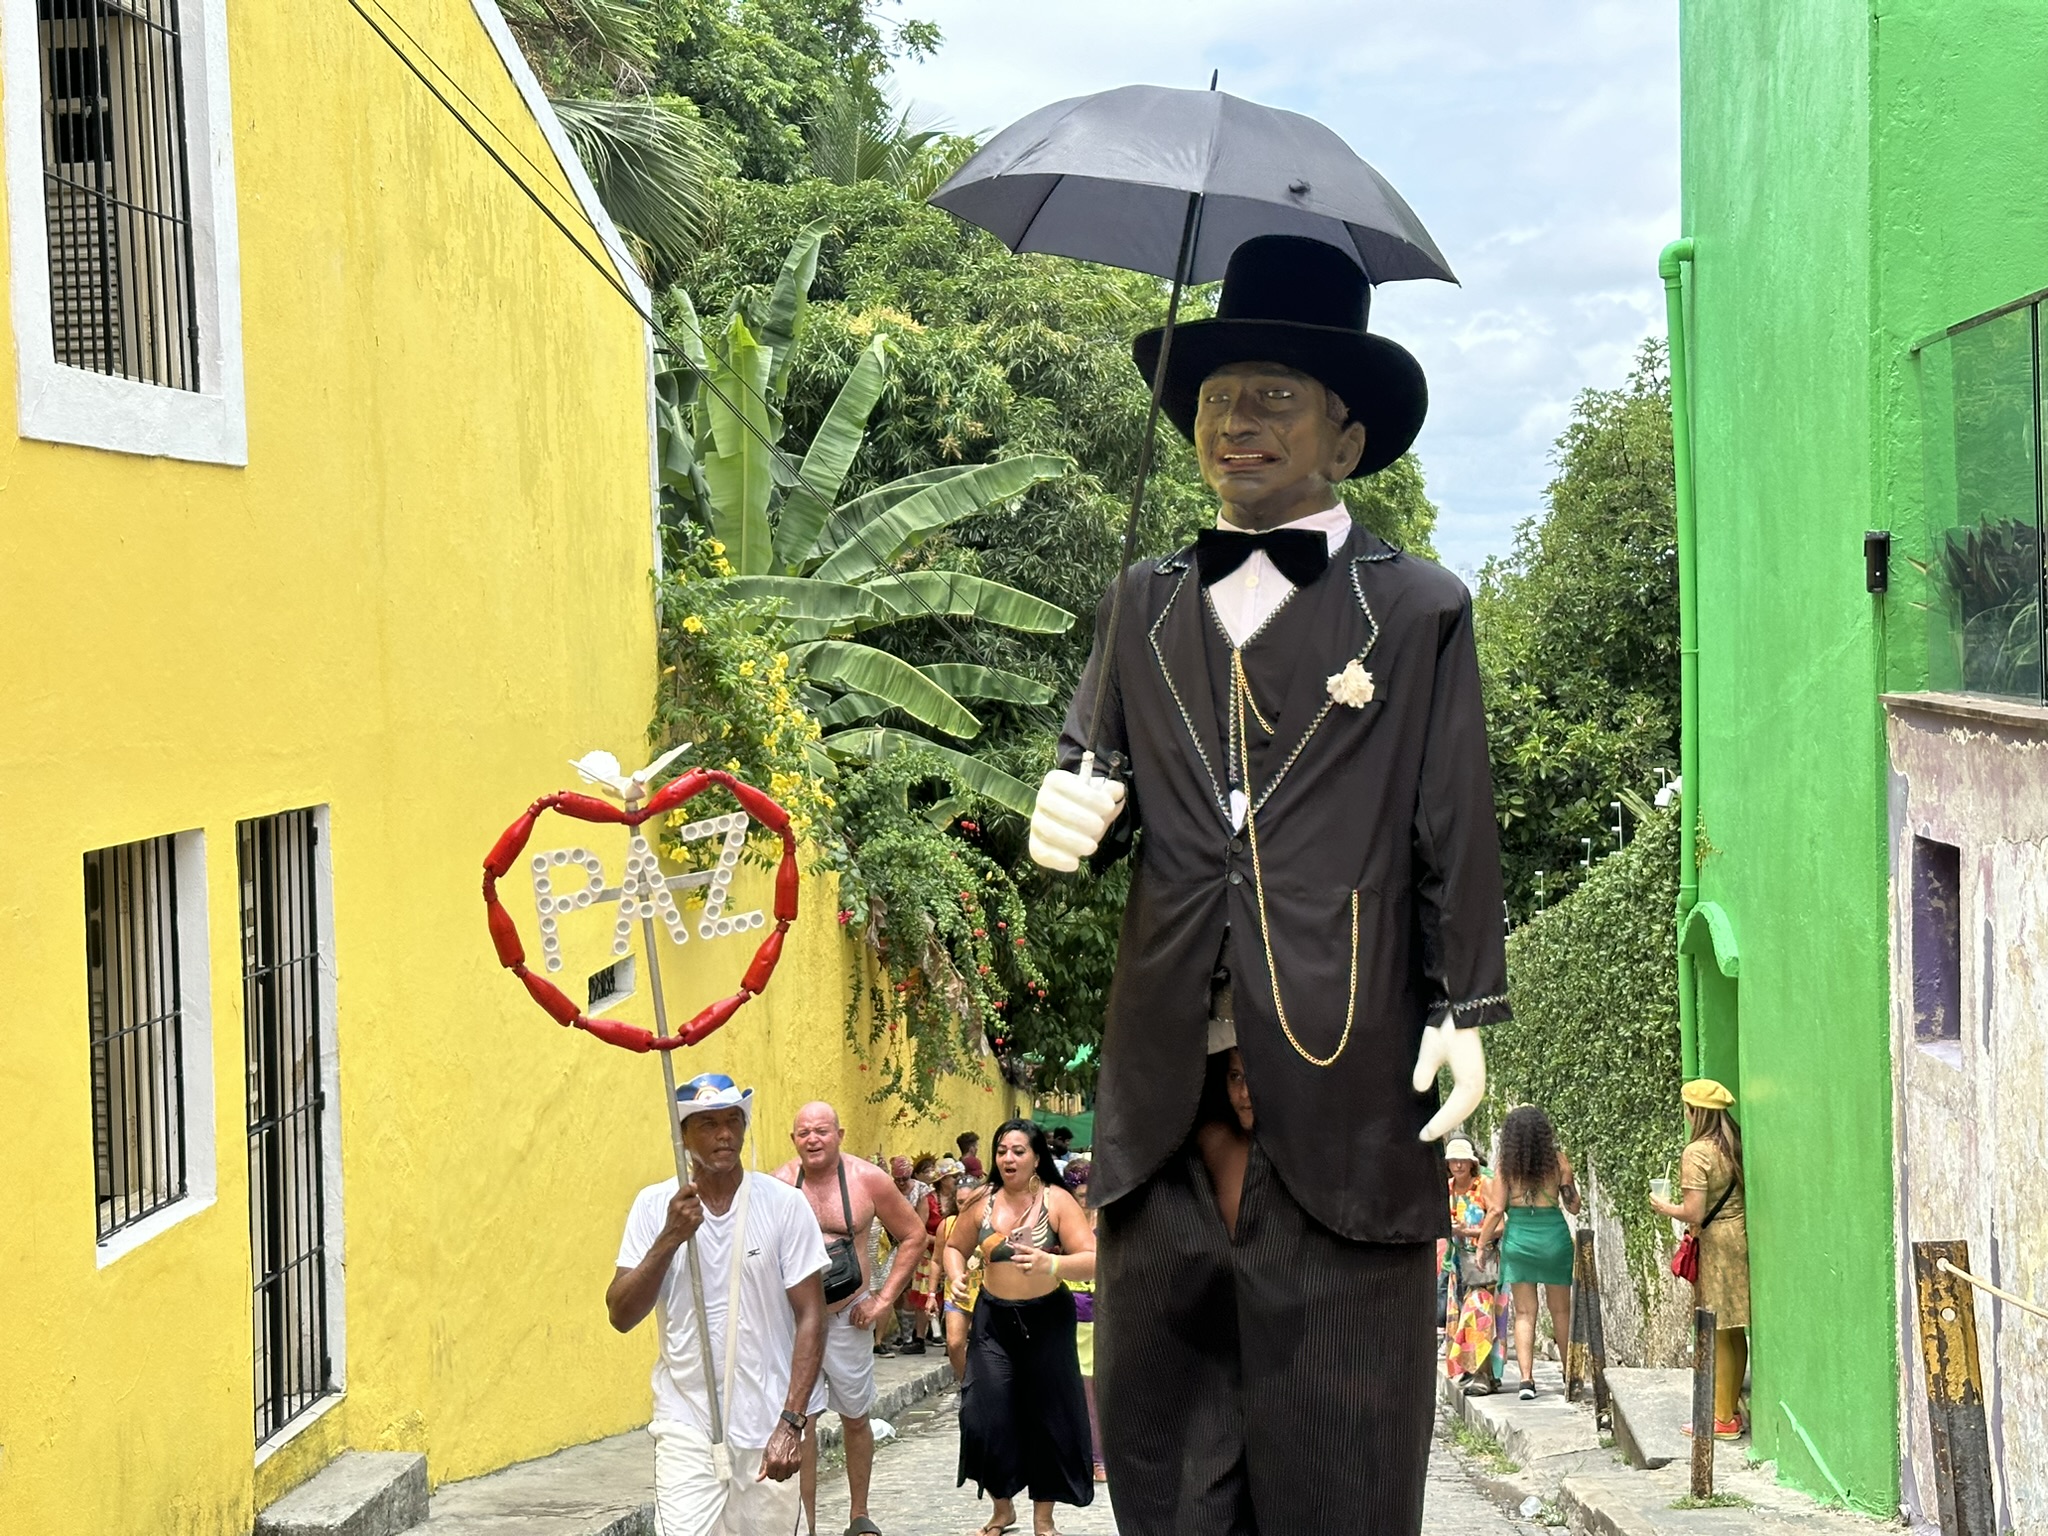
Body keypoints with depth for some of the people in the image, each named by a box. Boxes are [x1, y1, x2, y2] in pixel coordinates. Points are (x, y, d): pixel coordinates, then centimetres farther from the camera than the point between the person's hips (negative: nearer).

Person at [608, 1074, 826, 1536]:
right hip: (686, 1426, 0)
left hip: (768, 1429, 0)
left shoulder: (784, 1204, -3)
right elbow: (621, 1316, -4)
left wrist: (791, 1422, -12)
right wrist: (669, 1238, -18)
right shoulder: (655, 1206, 0)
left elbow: (810, 1316, -3)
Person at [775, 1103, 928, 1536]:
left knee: (855, 1416, 14)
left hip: (849, 1315, 1)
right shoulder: (779, 1184, -7)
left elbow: (913, 1237, 3)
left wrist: (884, 1297, -2)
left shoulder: (868, 1180, -6)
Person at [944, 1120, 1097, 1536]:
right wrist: (955, 1276, -6)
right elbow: (955, 1247, 15)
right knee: (987, 1415, -4)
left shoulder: (1057, 1201, -10)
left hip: (1046, 1319, -2)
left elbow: (1093, 1261, -17)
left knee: (1047, 1416, 5)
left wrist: (1052, 1264, -35)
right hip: (993, 1319, 2)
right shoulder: (983, 1202, 0)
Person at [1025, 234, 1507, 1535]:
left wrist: (1465, 1012, -1)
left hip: (1344, 1087, -3)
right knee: (1159, 1432, 6)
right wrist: (1073, 816, -4)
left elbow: (1459, 836, 4)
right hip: (1173, 1091, 4)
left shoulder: (1419, 611, 6)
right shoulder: (1146, 604, 16)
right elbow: (1097, 772, 19)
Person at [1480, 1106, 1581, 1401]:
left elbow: (1496, 1211, -5)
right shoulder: (1557, 1160, -3)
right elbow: (1573, 1206, 0)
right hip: (1554, 1237, 0)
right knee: (1560, 1310, 15)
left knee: (1524, 1313, 4)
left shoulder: (1507, 1165, -4)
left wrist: (1481, 1244, 5)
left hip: (1518, 1238, 0)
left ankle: (1526, 1379, -8)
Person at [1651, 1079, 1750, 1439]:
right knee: (1735, 1332, 13)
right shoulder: (1735, 1146, 7)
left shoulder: (1698, 1152, -16)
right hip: (1742, 1234, 8)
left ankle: (1722, 1419, 4)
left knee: (1717, 1334, -1)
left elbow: (1694, 1213, -20)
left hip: (1716, 1242, -8)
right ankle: (1731, 1409, 20)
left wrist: (1664, 1208, -2)